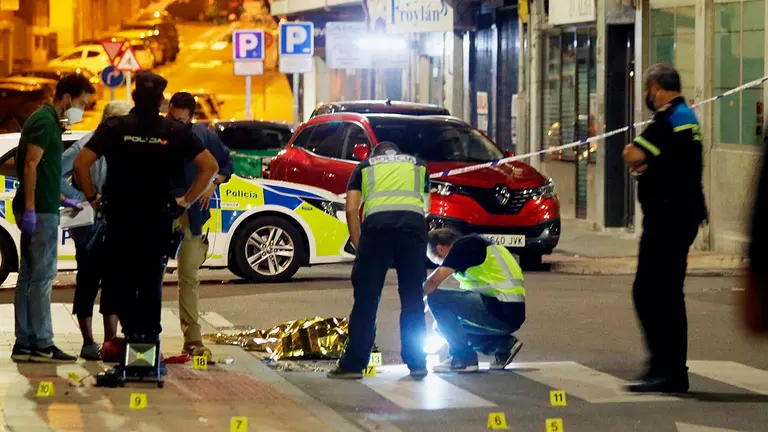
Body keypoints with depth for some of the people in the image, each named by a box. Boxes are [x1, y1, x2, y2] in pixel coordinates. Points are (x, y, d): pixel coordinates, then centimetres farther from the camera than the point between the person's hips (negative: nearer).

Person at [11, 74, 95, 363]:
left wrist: (62, 200, 24)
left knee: (29, 276, 10)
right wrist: (30, 209, -24)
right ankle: (42, 344, -7)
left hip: (40, 210, 10)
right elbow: (31, 165, -20)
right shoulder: (44, 122, -12)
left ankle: (24, 343, 12)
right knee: (42, 276, -8)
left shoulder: (48, 122, 19)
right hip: (40, 211, -10)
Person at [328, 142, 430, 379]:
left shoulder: (365, 167, 27)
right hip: (413, 221, 1)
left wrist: (358, 246, 21)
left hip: (377, 220, -1)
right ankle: (417, 364, 12)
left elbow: (351, 210, 15)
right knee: (413, 297, 10)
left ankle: (353, 364, 1)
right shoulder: (418, 165, 32)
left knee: (366, 298, 2)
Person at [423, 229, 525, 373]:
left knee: (436, 299, -9)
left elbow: (433, 282, -13)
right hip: (511, 314, 9)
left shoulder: (463, 246, -5)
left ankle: (463, 357, -5)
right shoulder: (472, 247, 23)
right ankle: (503, 345, 11)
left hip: (502, 311, -9)